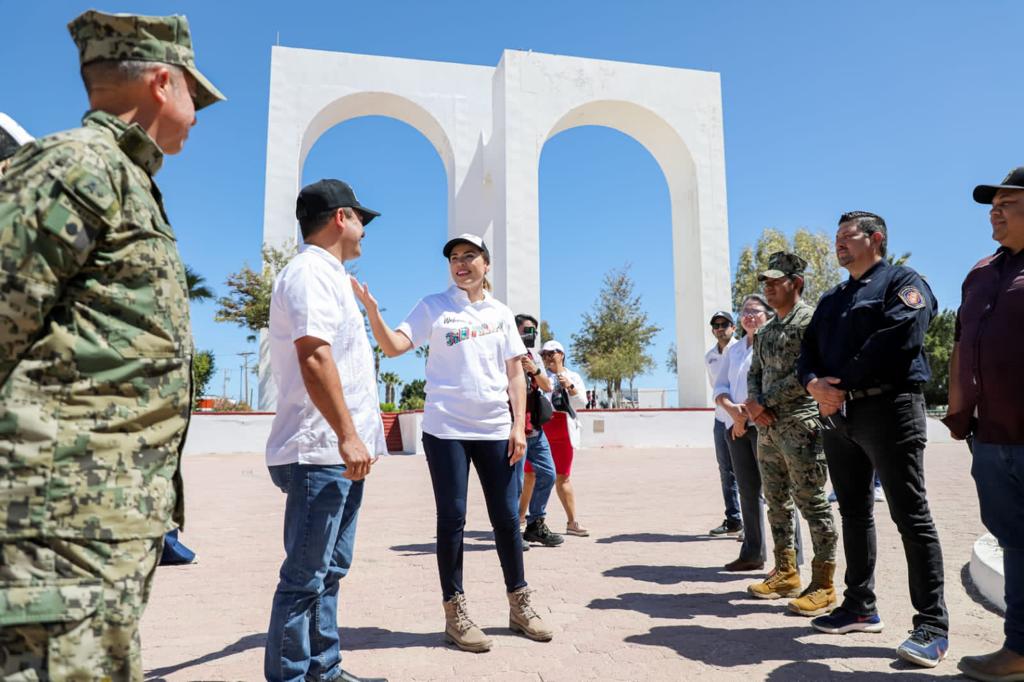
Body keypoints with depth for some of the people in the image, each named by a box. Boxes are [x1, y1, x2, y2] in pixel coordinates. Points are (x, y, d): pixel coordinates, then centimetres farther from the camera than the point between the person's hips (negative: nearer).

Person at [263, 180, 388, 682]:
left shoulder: (327, 276, 22)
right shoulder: (310, 271, -11)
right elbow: (313, 357, -23)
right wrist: (346, 433, -25)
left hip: (341, 453, 10)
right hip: (320, 453, -10)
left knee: (329, 571, 16)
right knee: (305, 578, -3)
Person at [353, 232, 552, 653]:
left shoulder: (501, 313, 11)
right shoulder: (432, 307, 4)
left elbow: (515, 373, 9)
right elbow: (394, 346, -8)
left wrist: (519, 426, 1)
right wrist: (372, 310, -25)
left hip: (495, 429, 3)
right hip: (446, 429, -2)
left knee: (507, 517, 8)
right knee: (452, 519, 3)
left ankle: (519, 605, 24)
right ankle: (455, 612, 15)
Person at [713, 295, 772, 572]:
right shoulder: (733, 350, 20)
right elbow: (720, 387, 14)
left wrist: (749, 412, -14)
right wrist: (731, 408, -6)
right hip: (736, 426, 6)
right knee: (747, 490, 10)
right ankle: (752, 553, 18)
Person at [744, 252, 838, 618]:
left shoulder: (811, 319, -7)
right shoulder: (766, 330, 18)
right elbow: (754, 372, 19)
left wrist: (765, 401, -13)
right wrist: (754, 403, -2)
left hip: (800, 426, -8)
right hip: (767, 428, 9)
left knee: (811, 503, -4)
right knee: (776, 502, 13)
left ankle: (823, 585, 5)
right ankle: (786, 574, 25)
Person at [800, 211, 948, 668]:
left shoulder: (903, 282, -1)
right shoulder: (832, 299, 22)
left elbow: (895, 338, -17)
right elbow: (809, 349, 15)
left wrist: (840, 384, -15)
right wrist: (814, 383, -7)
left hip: (888, 408, -7)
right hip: (838, 416, 8)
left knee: (910, 516, -5)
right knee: (854, 512, 12)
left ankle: (932, 625, 3)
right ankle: (860, 606, 23)